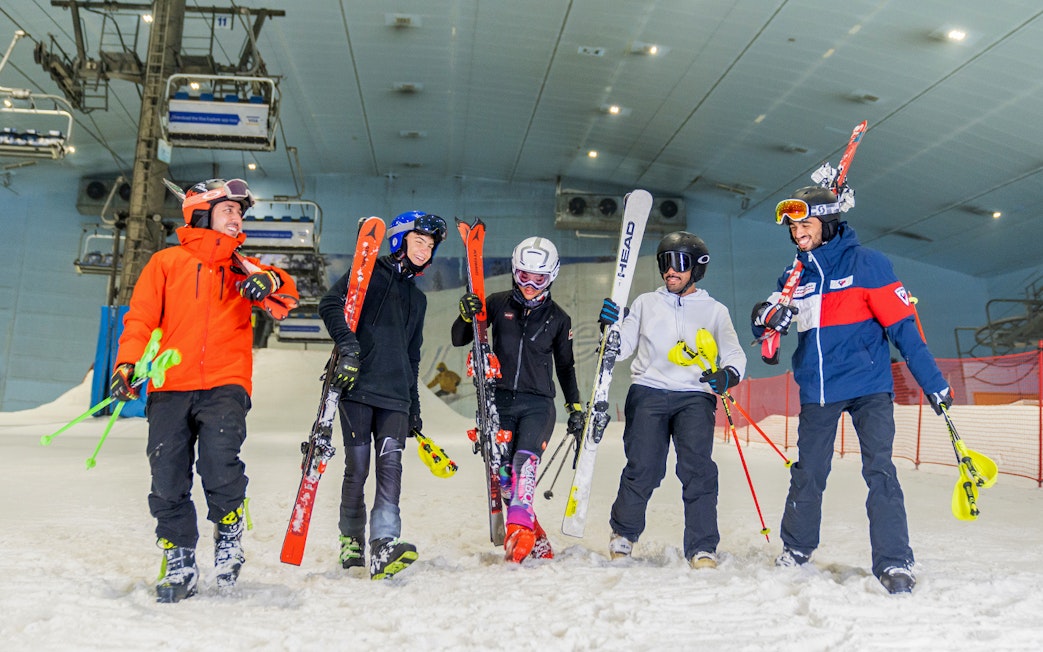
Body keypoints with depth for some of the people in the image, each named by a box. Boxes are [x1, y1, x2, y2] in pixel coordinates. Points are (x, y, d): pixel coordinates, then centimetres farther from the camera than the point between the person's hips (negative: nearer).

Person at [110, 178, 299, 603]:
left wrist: (270, 281, -20)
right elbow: (141, 318, 9)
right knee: (167, 479, -2)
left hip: (225, 384, 0)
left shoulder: (242, 267, 18)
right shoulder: (167, 262, 14)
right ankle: (179, 564, 13)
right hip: (170, 386, 1)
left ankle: (229, 534, 4)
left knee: (219, 460, -21)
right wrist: (126, 364, -7)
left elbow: (286, 294, 3)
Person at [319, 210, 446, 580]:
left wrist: (414, 407, 27)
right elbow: (331, 304, -10)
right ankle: (351, 544, 14)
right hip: (357, 387, -5)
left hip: (395, 396, 5)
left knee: (390, 464, -12)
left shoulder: (417, 298, 26)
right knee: (358, 468, -3)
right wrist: (348, 344, -26)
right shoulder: (369, 273, 6)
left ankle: (384, 546, -22)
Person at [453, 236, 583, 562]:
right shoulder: (498, 304, 5)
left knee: (525, 459, -26)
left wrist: (575, 407, 15)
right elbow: (459, 340, 5)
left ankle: (519, 529, -38)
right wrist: (467, 316, -15)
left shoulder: (558, 318, 8)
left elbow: (565, 366, 19)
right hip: (500, 401, 1)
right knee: (503, 475, -2)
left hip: (538, 404, -1)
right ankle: (539, 546, 8)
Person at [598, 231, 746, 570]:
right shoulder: (646, 303, 18)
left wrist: (729, 373, -19)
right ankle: (623, 533, 16)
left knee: (697, 467, -18)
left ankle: (702, 548, -9)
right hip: (648, 392, 0)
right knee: (642, 468, -9)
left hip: (695, 396, 0)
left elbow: (735, 354, 4)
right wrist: (610, 327, -7)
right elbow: (619, 349, 14)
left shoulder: (715, 310, 15)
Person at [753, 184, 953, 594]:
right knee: (806, 476, 11)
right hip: (817, 391, 4)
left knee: (879, 472, -13)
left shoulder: (867, 264, -6)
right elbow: (761, 320, 7)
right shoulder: (794, 277, 8)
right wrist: (770, 314, -19)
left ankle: (894, 564, -7)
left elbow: (901, 325, -8)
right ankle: (795, 552, 28)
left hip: (868, 386, -4)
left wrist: (933, 383, -8)